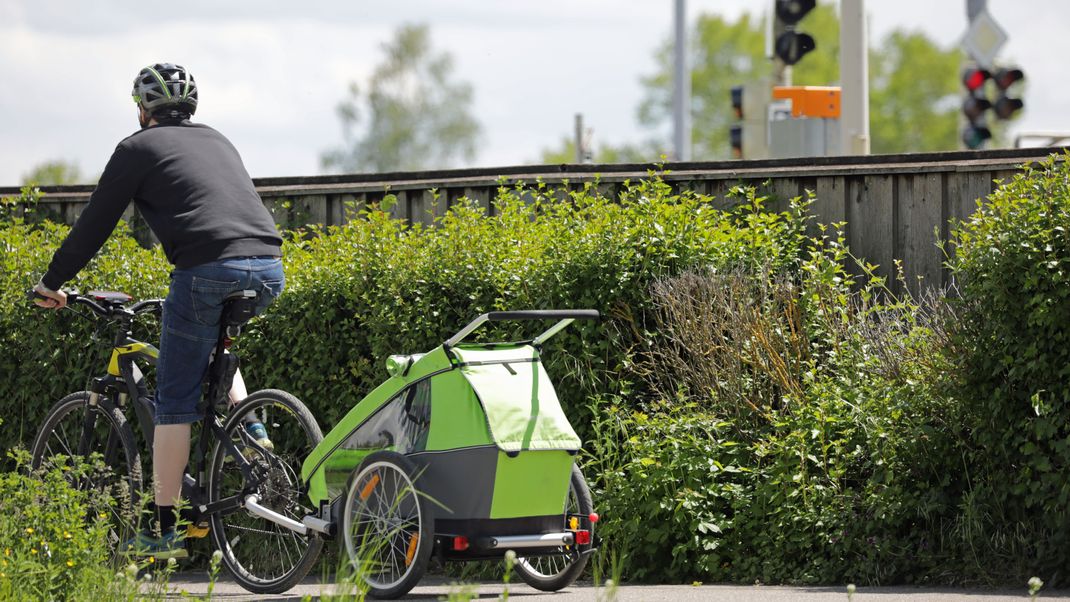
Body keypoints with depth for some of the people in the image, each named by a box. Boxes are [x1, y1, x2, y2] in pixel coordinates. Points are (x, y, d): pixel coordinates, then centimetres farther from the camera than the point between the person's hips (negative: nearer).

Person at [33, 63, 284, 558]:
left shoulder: (139, 148, 10)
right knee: (213, 343, 36)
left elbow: (95, 224, 10)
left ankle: (164, 530, 0)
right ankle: (247, 423, 12)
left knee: (174, 404, 2)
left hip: (208, 271, -6)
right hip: (268, 268, 6)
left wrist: (52, 282, 21)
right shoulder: (216, 142, 28)